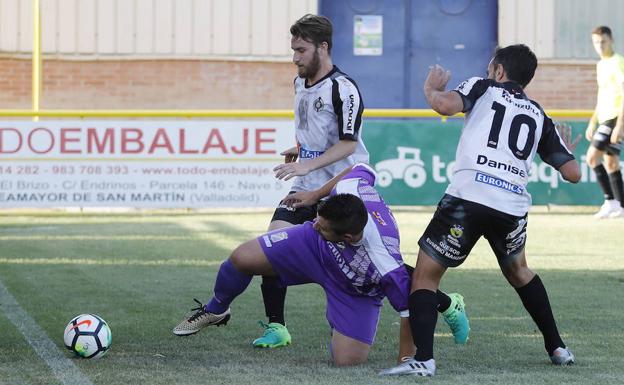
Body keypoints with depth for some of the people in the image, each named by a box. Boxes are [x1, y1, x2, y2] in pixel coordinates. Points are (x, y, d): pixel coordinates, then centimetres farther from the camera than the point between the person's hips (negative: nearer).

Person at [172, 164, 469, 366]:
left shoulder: (385, 266, -46)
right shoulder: (349, 189, -35)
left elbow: (410, 309, -33)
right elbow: (363, 170, -10)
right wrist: (315, 194, 1)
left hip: (355, 293, -4)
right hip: (313, 248, 4)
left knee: (347, 359, -16)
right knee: (243, 258, -7)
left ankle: (345, 333, 22)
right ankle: (216, 310, 26)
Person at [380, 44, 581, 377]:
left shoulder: (483, 87, 13)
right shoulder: (539, 117, 24)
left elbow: (446, 105, -8)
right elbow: (573, 174, 20)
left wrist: (431, 89, 16)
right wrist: (567, 149, 44)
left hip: (469, 197, -5)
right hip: (514, 204, 5)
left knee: (425, 274, 2)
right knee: (517, 270, 33)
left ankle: (423, 359, -17)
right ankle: (557, 348, 36)